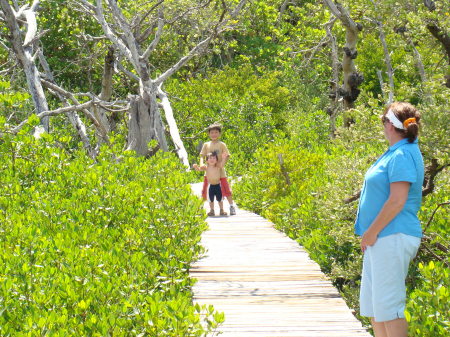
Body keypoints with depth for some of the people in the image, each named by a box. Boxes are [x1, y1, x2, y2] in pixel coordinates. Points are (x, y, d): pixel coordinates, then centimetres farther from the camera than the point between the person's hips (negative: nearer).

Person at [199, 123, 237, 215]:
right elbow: (202, 156, 7)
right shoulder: (206, 145, 7)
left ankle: (232, 206, 7)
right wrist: (201, 164, -13)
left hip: (220, 171, -2)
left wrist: (222, 164, -18)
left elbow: (227, 156, -2)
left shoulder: (222, 144, 1)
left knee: (225, 188, -4)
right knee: (205, 191, 4)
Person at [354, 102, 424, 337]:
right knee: (371, 303, 15)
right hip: (382, 238, 10)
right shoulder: (396, 153, 15)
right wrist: (370, 233, 19)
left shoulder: (403, 155, -16)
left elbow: (397, 201, -22)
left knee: (388, 306, -6)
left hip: (393, 238, -10)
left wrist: (371, 232, -16)